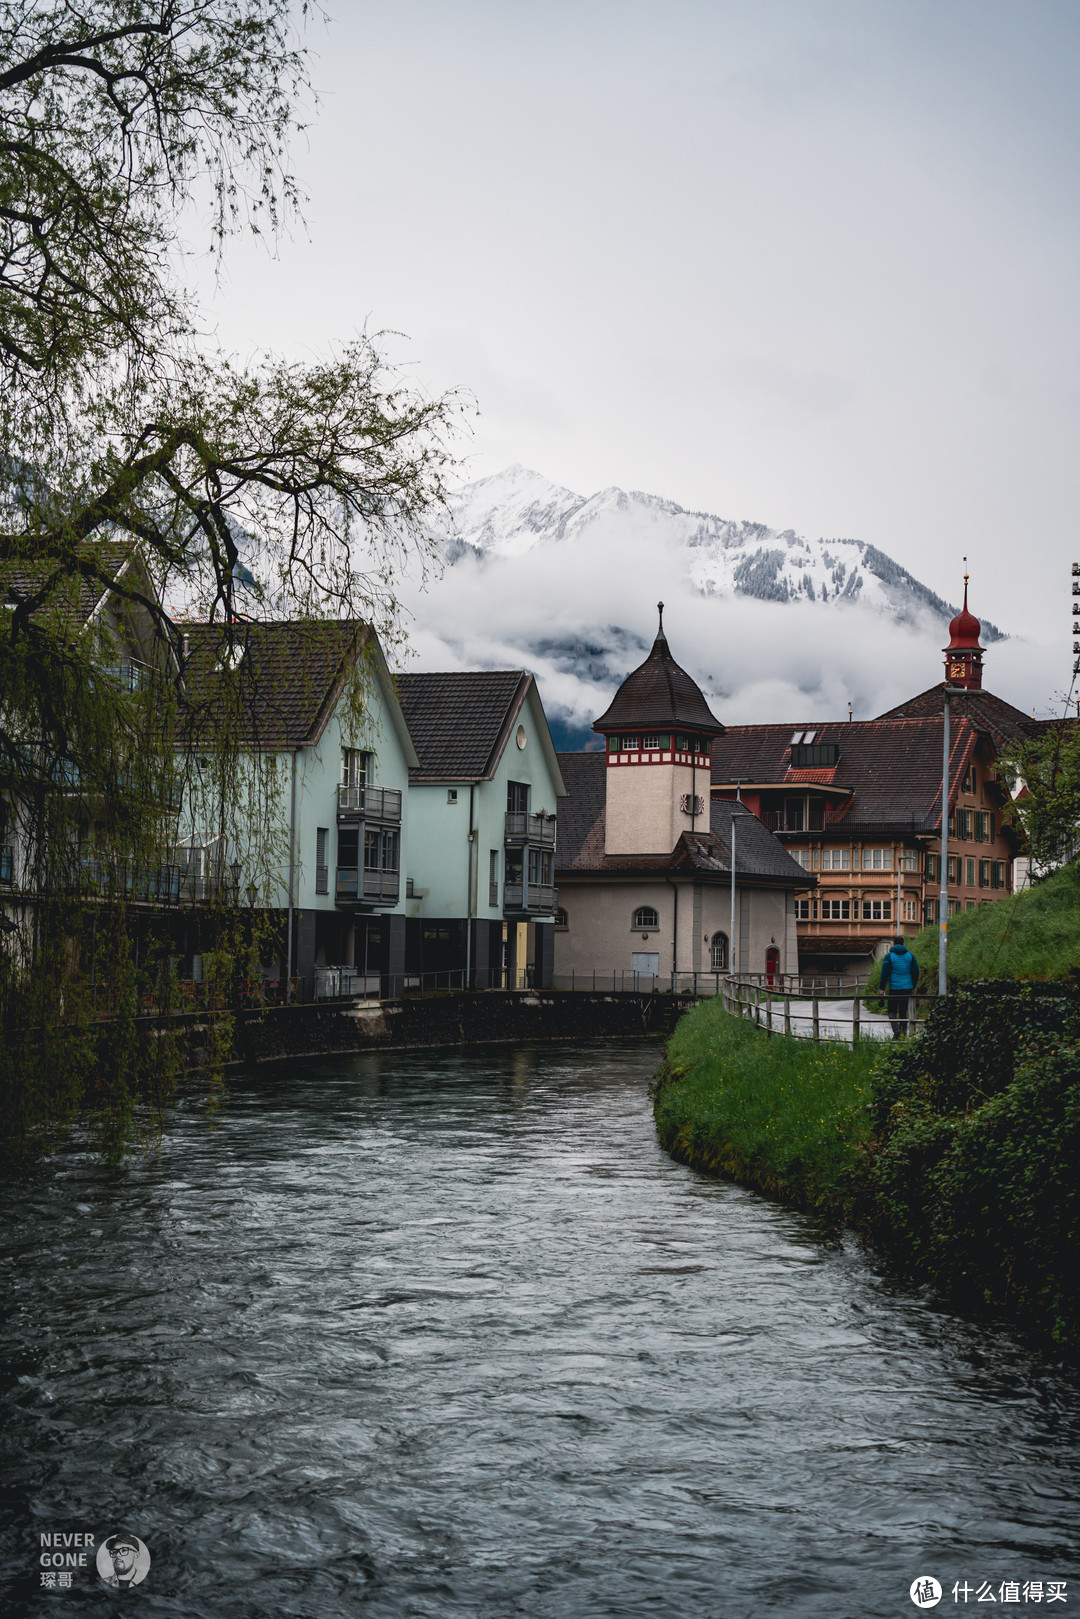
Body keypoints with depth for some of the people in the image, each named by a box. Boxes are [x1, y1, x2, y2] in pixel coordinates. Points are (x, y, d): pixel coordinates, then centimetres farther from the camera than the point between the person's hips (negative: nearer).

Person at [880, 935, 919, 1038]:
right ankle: (903, 1033, 7)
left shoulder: (889, 956, -4)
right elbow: (916, 972, 9)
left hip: (894, 988, -3)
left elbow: (884, 973, -7)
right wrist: (913, 987, 19)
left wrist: (882, 988, -1)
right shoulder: (910, 955, 6)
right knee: (903, 1011, 10)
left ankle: (896, 1029, -16)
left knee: (892, 1010, 6)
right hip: (907, 987, 3)